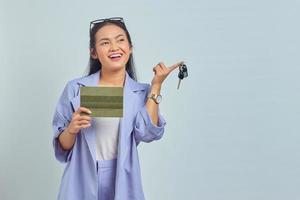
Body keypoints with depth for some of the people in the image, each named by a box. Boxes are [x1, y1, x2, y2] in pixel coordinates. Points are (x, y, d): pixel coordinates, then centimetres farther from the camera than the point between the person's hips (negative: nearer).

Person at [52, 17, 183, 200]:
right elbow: (62, 147, 0)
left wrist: (156, 85, -12)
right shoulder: (75, 89, -4)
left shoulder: (143, 93, 0)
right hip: (82, 183, -1)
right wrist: (71, 130, -21)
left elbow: (147, 133, -17)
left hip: (123, 184, 1)